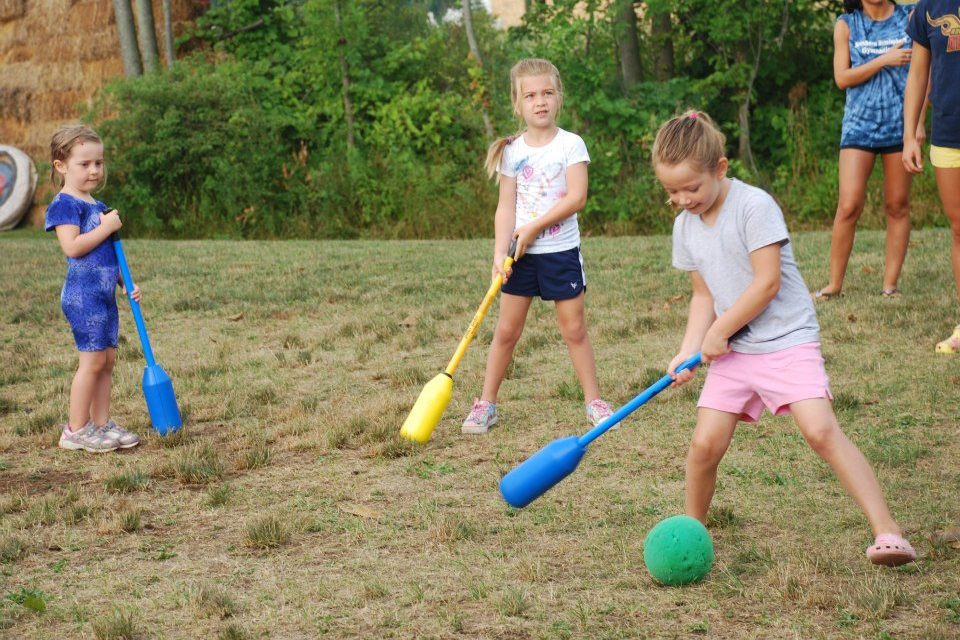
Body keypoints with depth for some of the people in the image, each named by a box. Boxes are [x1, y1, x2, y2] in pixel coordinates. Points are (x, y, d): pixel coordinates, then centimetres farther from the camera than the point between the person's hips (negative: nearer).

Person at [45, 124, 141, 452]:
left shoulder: (97, 206, 18)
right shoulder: (65, 204, -10)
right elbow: (72, 246, -23)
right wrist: (106, 227, -17)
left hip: (104, 295, 9)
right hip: (84, 295, -9)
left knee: (107, 360, 9)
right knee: (93, 360, -8)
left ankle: (101, 424, 16)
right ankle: (76, 430, 0)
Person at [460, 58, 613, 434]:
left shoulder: (570, 145, -5)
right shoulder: (511, 151, 3)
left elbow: (576, 197, -14)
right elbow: (506, 206, 0)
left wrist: (533, 228, -16)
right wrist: (500, 253, -12)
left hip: (561, 250, -2)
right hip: (521, 253, 2)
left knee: (574, 328, 2)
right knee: (507, 329, 5)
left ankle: (594, 401, 12)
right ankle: (486, 404, 12)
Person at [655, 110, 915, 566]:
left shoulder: (754, 205, -15)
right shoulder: (684, 226, 7)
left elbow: (767, 281, -18)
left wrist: (718, 332, -11)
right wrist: (689, 350, 0)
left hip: (787, 340, -6)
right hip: (731, 350, 6)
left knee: (821, 430, -20)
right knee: (705, 443, -4)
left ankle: (886, 531, -19)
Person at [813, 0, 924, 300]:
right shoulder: (846, 25, 6)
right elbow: (842, 78, -1)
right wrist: (884, 60, -11)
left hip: (900, 125, 1)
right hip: (860, 125, -1)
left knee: (898, 206, 3)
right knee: (848, 207, -8)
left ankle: (890, 284, 9)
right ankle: (834, 284, 1)